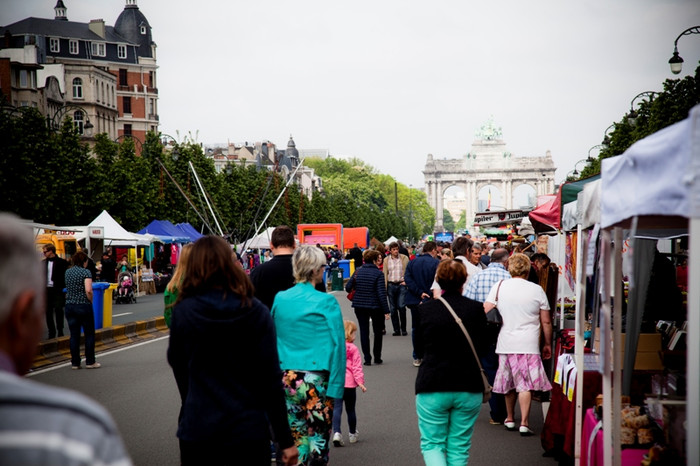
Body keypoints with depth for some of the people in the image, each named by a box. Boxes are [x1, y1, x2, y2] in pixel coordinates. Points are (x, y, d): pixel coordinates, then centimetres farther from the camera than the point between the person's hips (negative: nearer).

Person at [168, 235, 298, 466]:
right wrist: (285, 440, -3)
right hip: (248, 429, 0)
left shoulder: (183, 311, -8)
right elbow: (271, 379, -8)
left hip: (198, 428, 0)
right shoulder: (256, 313, -8)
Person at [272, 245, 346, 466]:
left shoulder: (280, 299, 4)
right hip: (316, 381, -4)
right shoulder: (326, 303, -9)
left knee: (292, 440, 12)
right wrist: (335, 387, -8)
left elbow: (272, 340, 9)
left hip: (286, 379, 4)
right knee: (317, 443, 3)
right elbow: (337, 347, -11)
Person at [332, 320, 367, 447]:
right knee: (350, 409, 12)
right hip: (349, 383, -2)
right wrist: (360, 381, -8)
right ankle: (352, 434, 25)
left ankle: (337, 432, -18)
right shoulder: (353, 349, -7)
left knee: (336, 408, 1)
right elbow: (357, 367, -10)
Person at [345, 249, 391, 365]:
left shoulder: (358, 272, -1)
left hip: (360, 306, 3)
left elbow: (348, 287, 0)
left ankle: (367, 359, 6)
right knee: (378, 332, 15)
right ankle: (377, 357, 19)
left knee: (364, 331, 9)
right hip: (375, 307, -3)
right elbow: (381, 293, -16)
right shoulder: (378, 273, -13)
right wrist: (386, 310, -13)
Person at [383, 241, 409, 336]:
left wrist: (406, 281, -5)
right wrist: (385, 287, 3)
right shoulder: (386, 260, 7)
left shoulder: (404, 258, 2)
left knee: (401, 307, -10)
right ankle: (396, 329, 11)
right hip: (391, 285, 2)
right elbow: (385, 274, 9)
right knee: (393, 309, 4)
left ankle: (403, 329, 3)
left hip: (401, 285, -2)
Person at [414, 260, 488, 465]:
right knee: (459, 447, 12)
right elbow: (481, 348, 5)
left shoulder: (425, 309, -5)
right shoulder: (476, 309, -5)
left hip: (432, 387, -1)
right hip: (469, 387, 1)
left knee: (432, 444, 7)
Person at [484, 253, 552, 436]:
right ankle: (524, 423, -10)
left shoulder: (499, 287, 1)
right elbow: (546, 322, 4)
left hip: (505, 343, 2)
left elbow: (484, 313, -3)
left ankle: (510, 419, 28)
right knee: (525, 384, -3)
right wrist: (547, 344, 16)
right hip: (528, 345, -2)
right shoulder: (537, 290, 0)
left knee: (509, 383, 16)